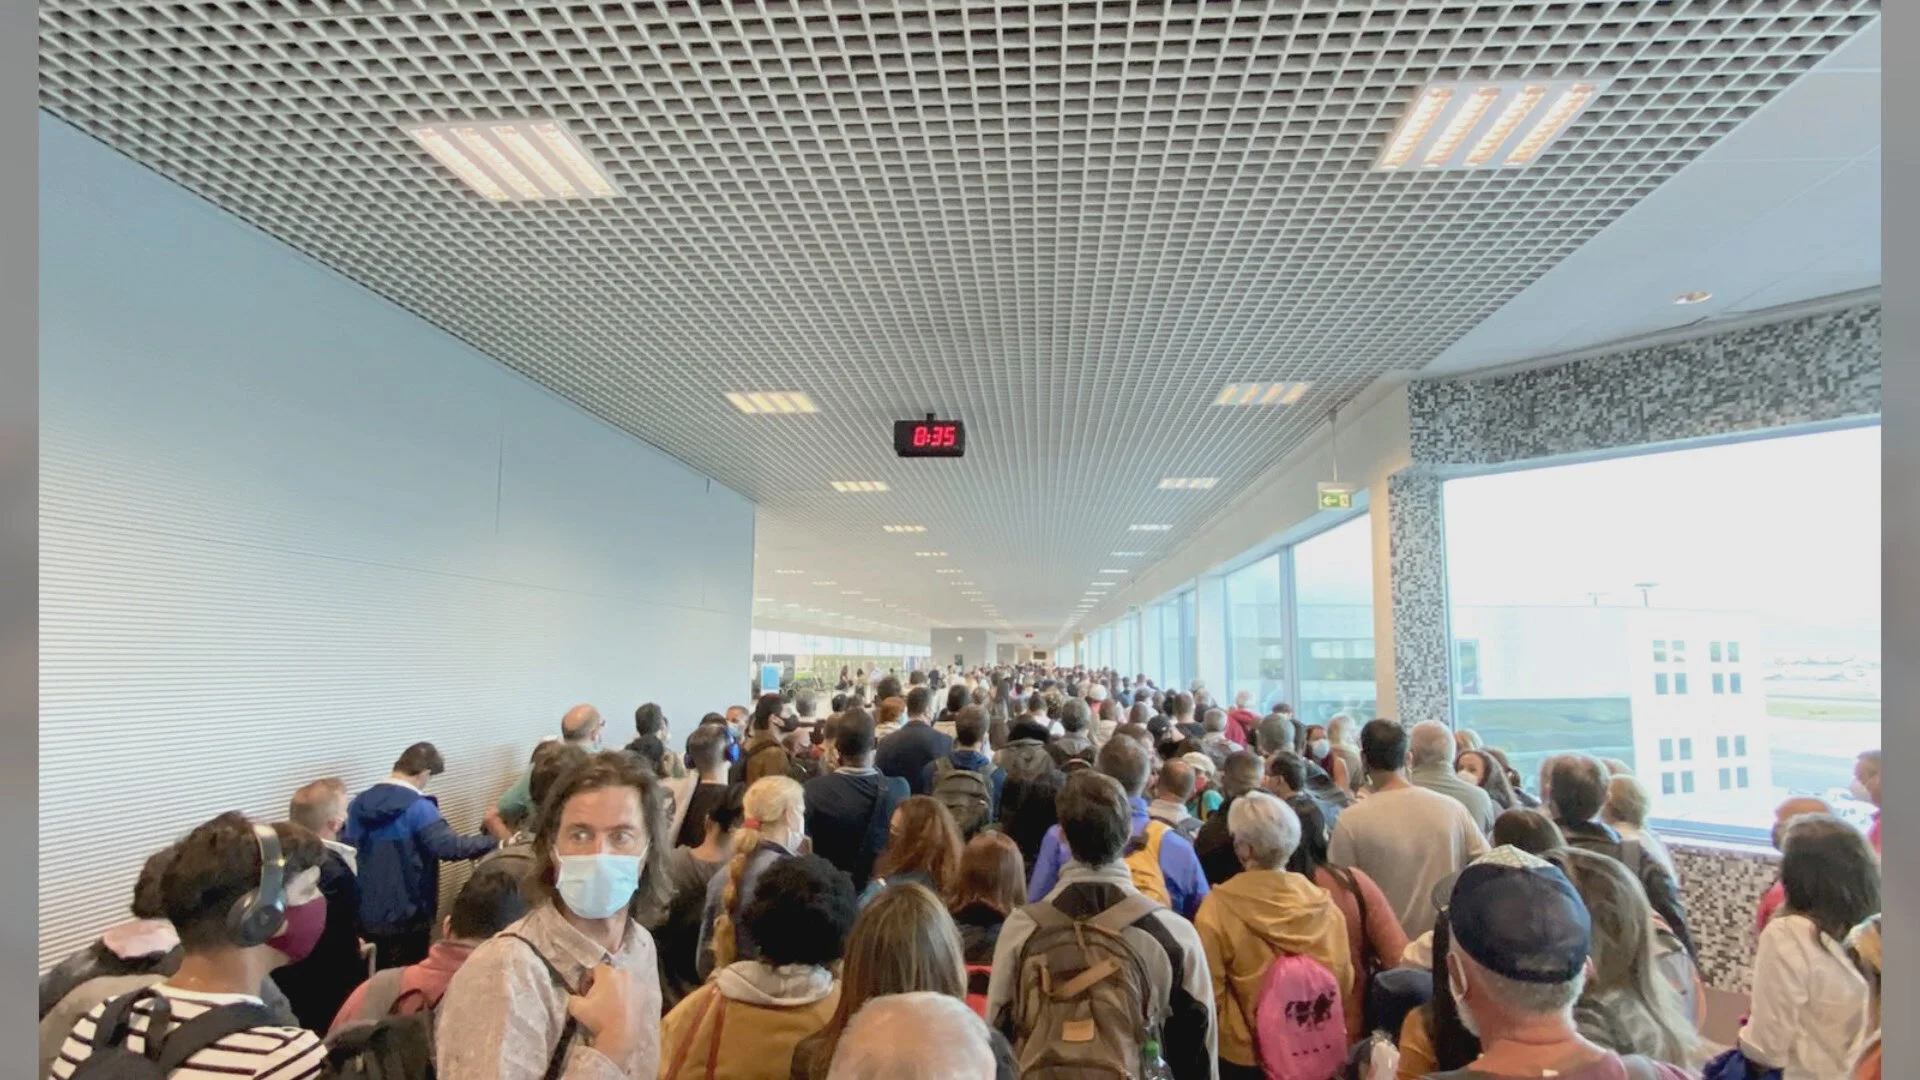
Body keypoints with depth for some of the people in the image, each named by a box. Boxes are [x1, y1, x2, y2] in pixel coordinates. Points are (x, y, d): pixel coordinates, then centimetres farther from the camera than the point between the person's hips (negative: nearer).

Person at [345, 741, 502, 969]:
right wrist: (497, 843, -26)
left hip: (366, 917, 6)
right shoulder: (418, 808, -17)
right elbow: (449, 847, -28)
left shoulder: (358, 803, 4)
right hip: (405, 919, -6)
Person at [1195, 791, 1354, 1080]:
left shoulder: (1218, 908, -20)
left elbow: (1208, 994, -16)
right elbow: (1343, 984, 3)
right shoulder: (1324, 905, -9)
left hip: (1242, 1054, -3)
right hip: (1316, 1050, 3)